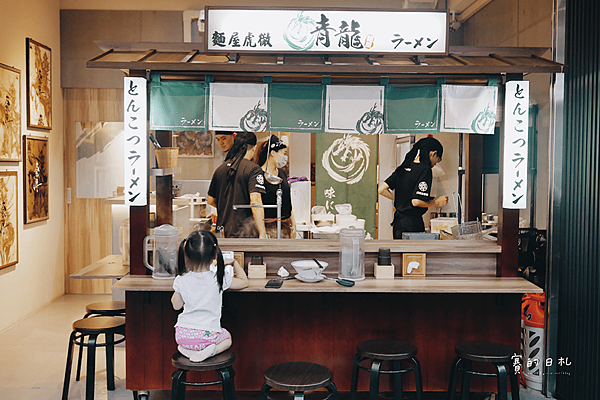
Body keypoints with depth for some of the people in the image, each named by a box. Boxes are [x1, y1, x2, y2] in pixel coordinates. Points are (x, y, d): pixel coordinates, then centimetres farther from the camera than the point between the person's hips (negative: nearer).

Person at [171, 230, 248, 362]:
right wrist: (234, 262, 18)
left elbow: (176, 305, 9)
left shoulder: (181, 281, -8)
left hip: (182, 335, 3)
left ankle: (185, 347, 6)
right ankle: (211, 350, -3)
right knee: (227, 338, 29)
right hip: (207, 335, -3)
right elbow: (244, 281, 3)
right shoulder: (219, 280, -13)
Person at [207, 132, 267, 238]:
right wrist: (262, 234, -18)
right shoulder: (253, 169, -9)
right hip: (246, 232, -6)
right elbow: (255, 202, -18)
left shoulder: (220, 169, 10)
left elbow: (210, 200, 18)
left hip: (224, 230, 6)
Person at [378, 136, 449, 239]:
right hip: (412, 223, -8)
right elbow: (416, 202, -19)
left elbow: (381, 189, 9)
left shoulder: (403, 168, 10)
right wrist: (437, 202, -4)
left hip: (398, 220, 8)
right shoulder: (425, 170, -12)